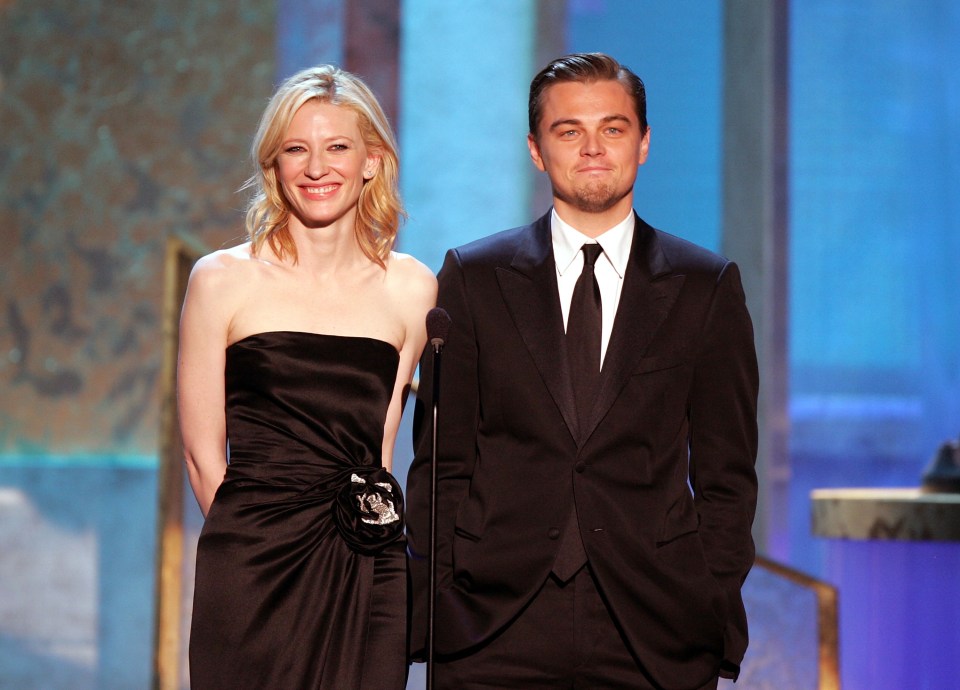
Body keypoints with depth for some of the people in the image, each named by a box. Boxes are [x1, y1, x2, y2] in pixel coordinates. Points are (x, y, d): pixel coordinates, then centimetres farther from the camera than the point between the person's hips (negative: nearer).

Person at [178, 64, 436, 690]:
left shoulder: (410, 288, 7)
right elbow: (203, 451, 2)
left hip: (370, 577, 2)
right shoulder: (223, 280, 1)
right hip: (255, 569, -2)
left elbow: (378, 446, 11)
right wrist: (258, 544, -1)